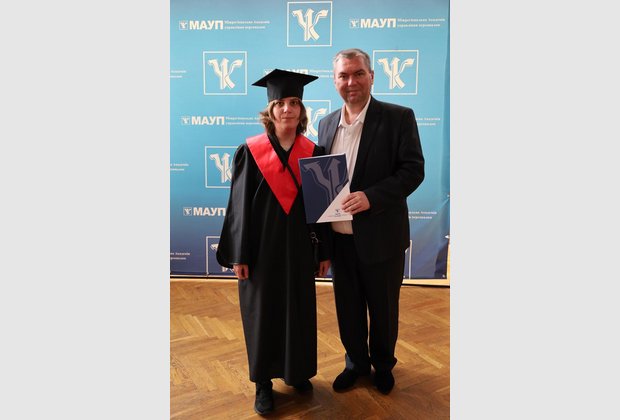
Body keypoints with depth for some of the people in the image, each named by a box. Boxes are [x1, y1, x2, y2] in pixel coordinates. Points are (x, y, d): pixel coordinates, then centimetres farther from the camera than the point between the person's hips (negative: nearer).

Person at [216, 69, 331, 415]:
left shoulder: (313, 152, 0)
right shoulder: (251, 152, -6)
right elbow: (240, 206, -6)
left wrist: (325, 251, 2)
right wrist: (239, 255, -8)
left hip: (299, 247, 2)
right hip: (262, 247, -2)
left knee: (299, 310, 14)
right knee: (263, 313, 10)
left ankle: (298, 372, 36)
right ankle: (264, 382, 28)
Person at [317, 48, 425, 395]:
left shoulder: (398, 117, -7)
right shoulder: (327, 123, 8)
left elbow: (414, 169, -14)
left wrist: (371, 197, -26)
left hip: (380, 236, -4)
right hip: (339, 236, 4)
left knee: (383, 307, 15)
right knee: (348, 307, 18)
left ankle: (383, 364, 40)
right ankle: (356, 362, 41)